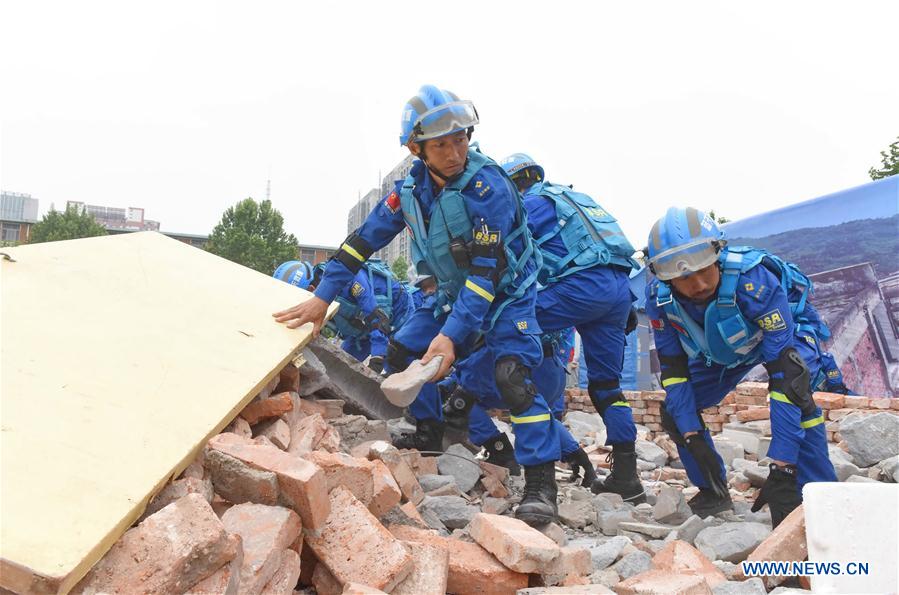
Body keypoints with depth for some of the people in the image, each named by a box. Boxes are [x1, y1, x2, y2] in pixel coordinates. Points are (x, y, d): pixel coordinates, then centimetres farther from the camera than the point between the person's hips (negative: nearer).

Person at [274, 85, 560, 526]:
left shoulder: (488, 186, -28)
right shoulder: (411, 188, -9)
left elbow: (488, 270, -32)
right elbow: (365, 238, -4)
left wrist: (453, 335, -38)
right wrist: (322, 297, -7)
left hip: (506, 294, -6)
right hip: (453, 293, 7)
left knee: (512, 374, -24)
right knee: (400, 354, 3)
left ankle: (541, 484, -15)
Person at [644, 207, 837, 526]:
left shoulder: (754, 281, -43)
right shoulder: (658, 296, -29)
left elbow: (785, 371, -44)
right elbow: (673, 368, -17)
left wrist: (782, 470, -46)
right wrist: (693, 439, -26)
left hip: (787, 330, -4)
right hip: (723, 349, 5)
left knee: (793, 390, -35)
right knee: (674, 411, -7)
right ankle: (714, 492, 15)